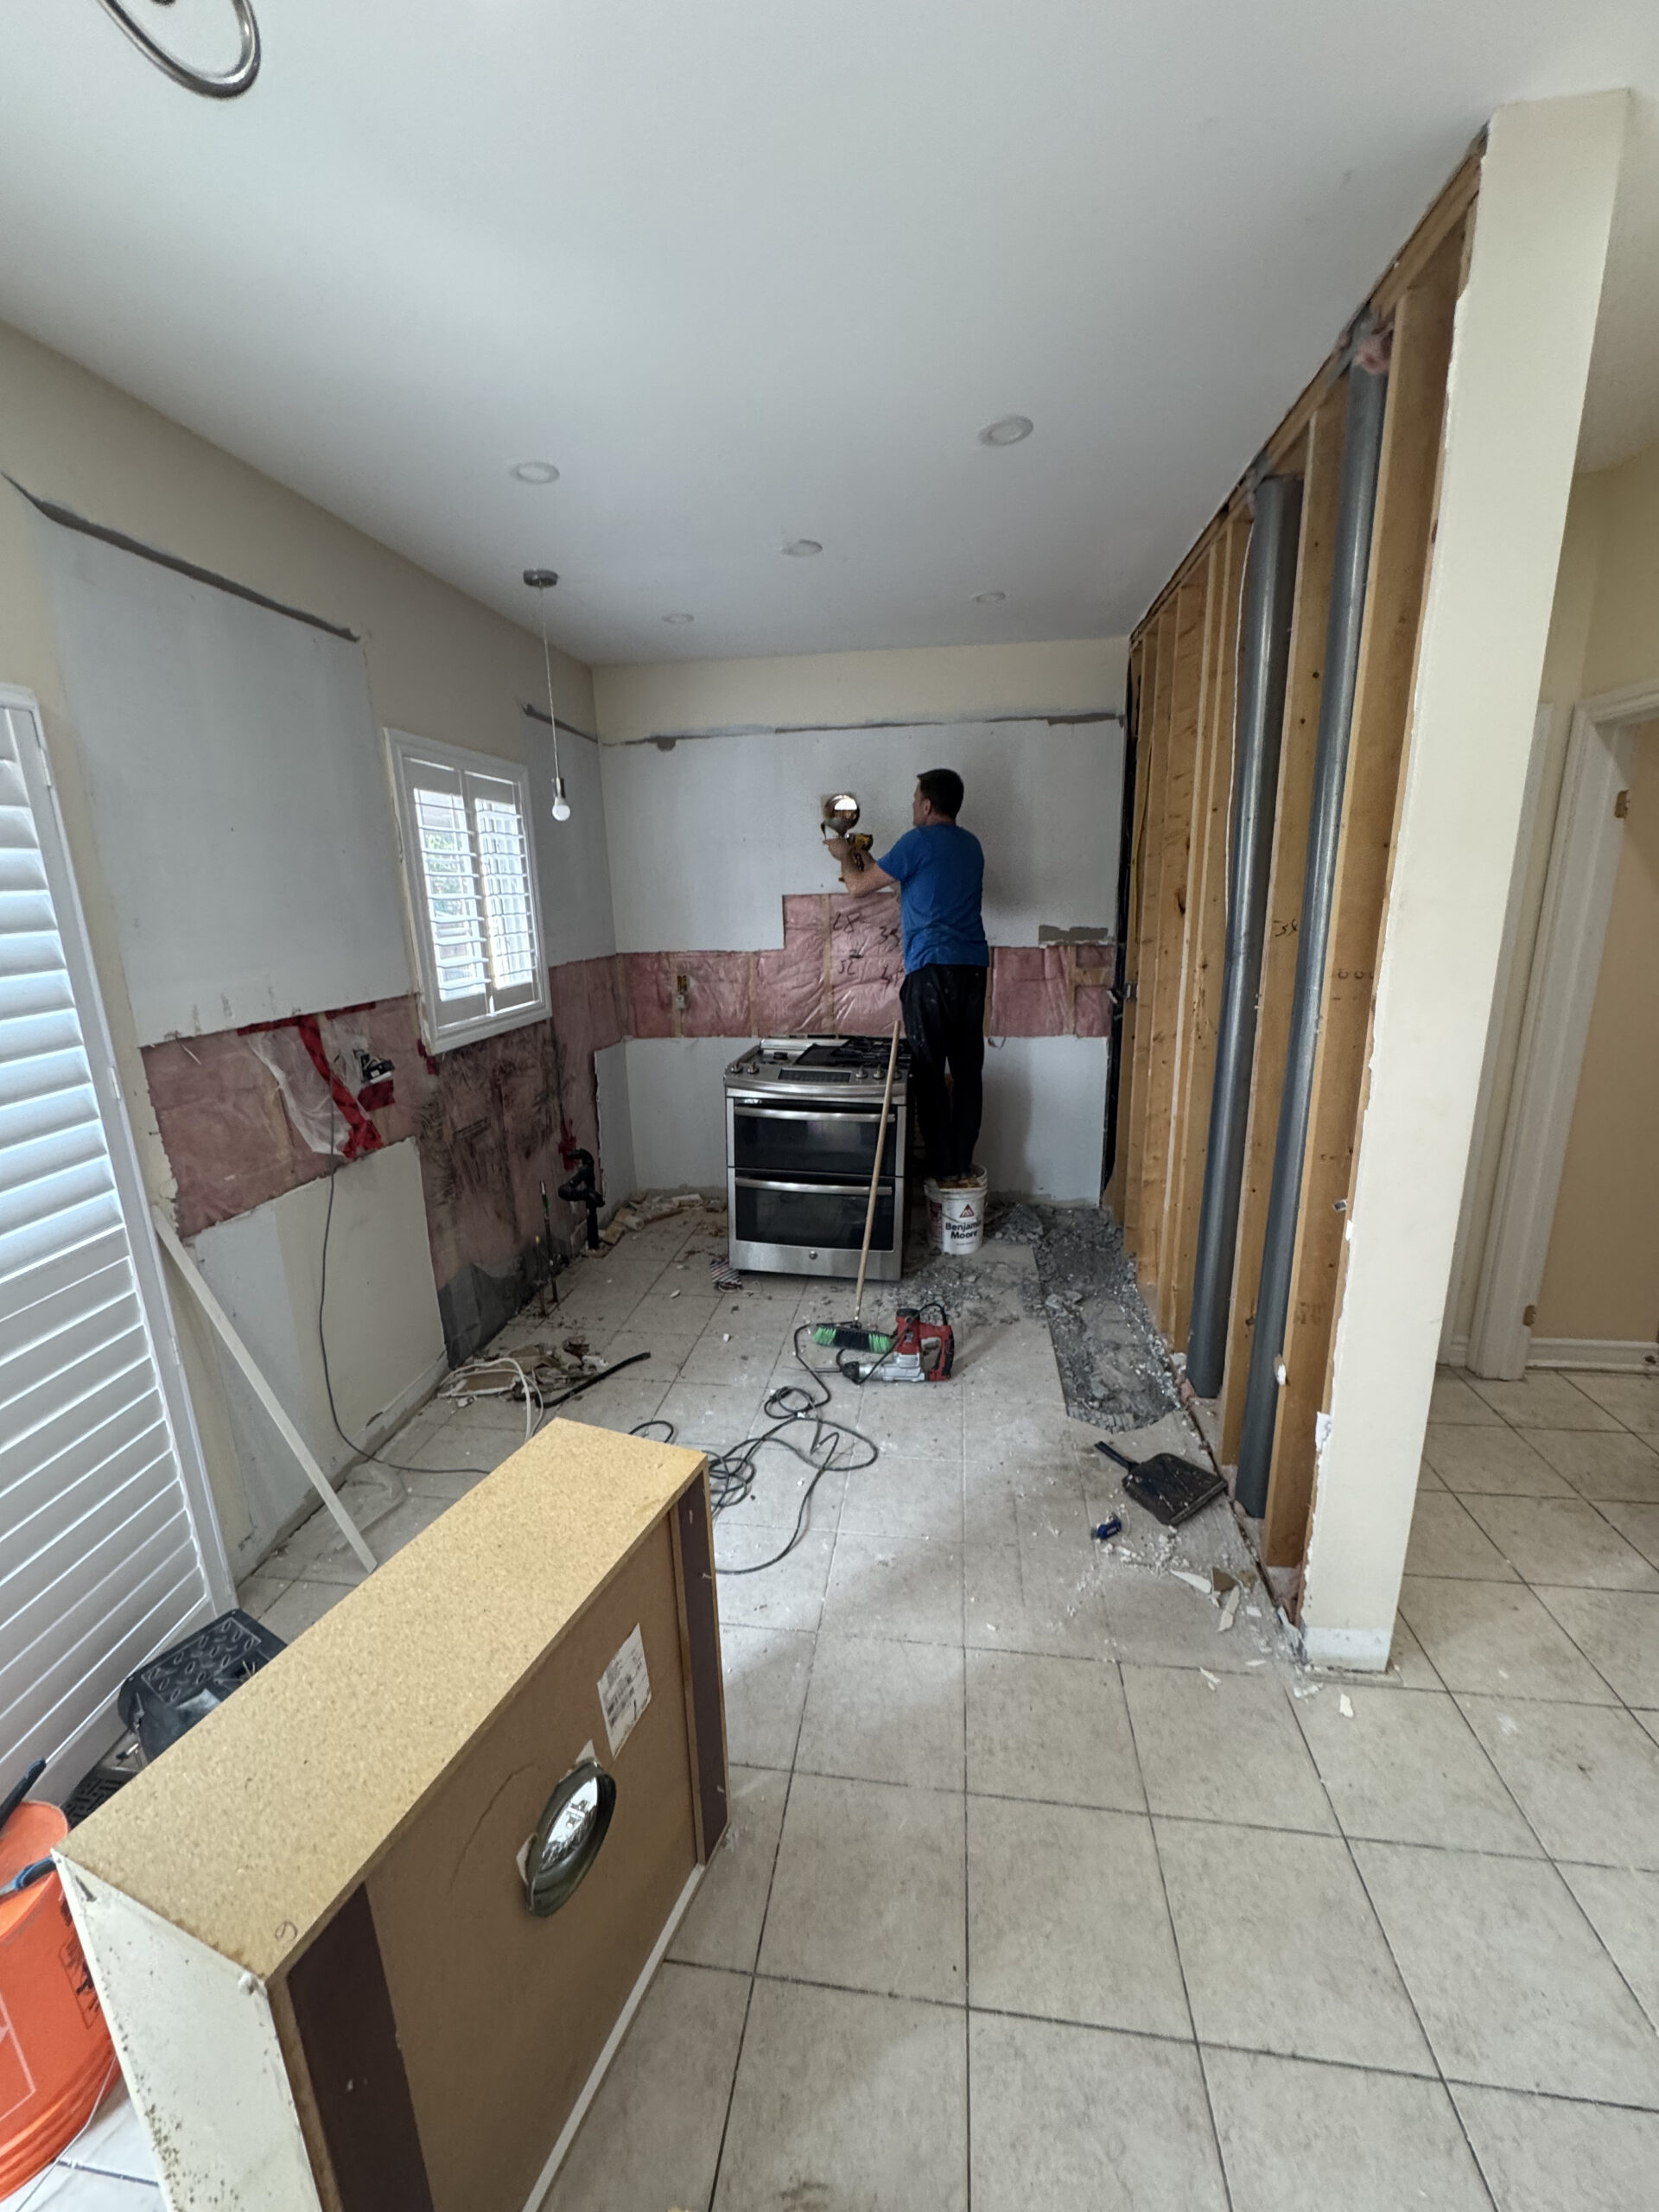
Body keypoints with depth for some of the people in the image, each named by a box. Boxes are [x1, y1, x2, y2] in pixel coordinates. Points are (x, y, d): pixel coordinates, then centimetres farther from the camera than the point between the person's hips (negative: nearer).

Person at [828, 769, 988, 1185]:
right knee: (968, 1067, 9)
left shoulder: (920, 841, -5)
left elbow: (859, 887, -1)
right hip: (973, 966, 7)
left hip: (932, 967, -7)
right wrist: (866, 861, 32)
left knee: (929, 1069, 0)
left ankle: (943, 1166, 4)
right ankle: (963, 1162, 16)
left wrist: (845, 855, 20)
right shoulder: (970, 844, 18)